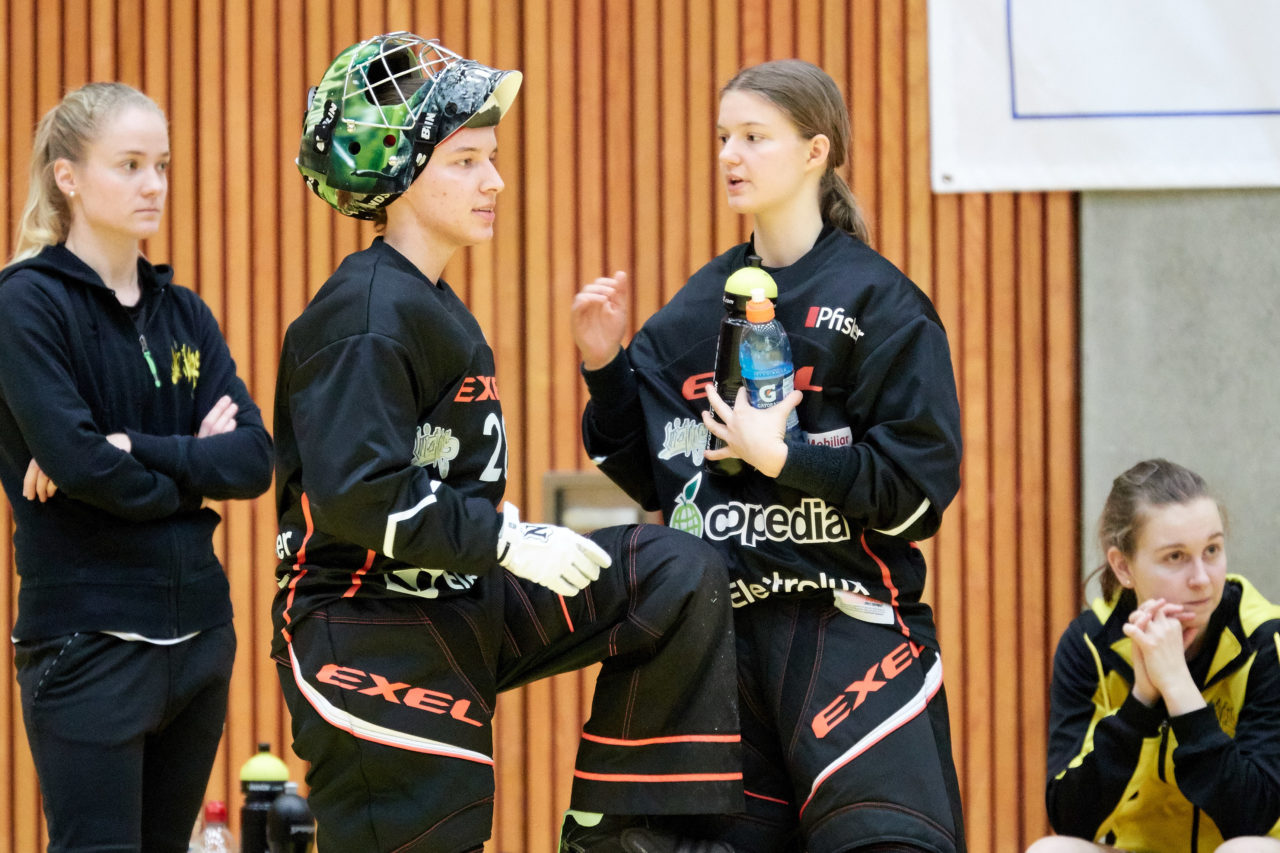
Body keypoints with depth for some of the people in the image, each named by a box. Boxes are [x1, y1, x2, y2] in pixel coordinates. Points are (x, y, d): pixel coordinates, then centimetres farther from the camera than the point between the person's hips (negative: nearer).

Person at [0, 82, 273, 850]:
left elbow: (255, 459, -1)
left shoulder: (184, 315, 12)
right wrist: (191, 470, -4)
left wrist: (133, 451, -14)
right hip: (88, 637, -6)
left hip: (197, 631, 7)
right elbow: (77, 459, -18)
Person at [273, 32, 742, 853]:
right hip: (375, 646, -9)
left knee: (682, 578, 0)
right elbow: (357, 494, -26)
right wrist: (507, 541, -24)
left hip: (466, 604, 9)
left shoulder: (435, 307, 14)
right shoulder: (370, 315, -17)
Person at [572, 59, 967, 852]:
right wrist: (607, 367, 5)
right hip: (721, 630, 6)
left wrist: (784, 458, -15)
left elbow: (922, 487, -9)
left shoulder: (877, 302, -4)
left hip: (848, 630, -6)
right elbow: (654, 475, 17)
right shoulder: (701, 305, 13)